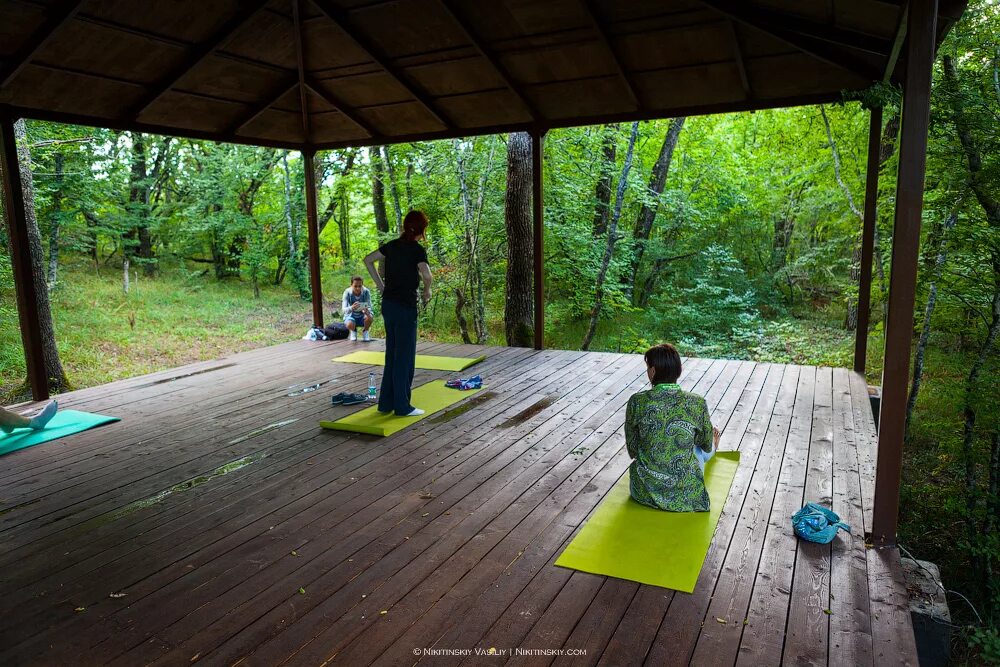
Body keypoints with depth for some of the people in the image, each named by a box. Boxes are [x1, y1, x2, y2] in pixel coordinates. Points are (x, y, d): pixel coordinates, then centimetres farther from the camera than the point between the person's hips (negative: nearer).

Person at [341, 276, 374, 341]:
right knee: (350, 325, -35)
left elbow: (369, 306, -20)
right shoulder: (347, 292, -20)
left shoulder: (366, 292, -18)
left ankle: (365, 332, 1)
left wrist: (367, 311, -46)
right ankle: (353, 331, 6)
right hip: (351, 316, -1)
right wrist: (351, 308, -52)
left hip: (362, 316, 1)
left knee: (369, 317, -34)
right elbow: (344, 309, -28)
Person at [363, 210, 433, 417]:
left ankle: (386, 403, 19)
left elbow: (368, 260, 17)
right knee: (405, 356, 1)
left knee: (392, 353, 14)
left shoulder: (392, 245, 9)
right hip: (405, 306, -7)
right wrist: (427, 291, -8)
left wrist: (380, 285, 16)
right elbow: (426, 275, -28)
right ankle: (402, 406, 7)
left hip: (388, 304, 7)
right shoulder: (417, 250, -12)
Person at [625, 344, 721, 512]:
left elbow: (632, 450, -2)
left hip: (645, 492, 0)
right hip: (686, 494, 0)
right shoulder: (697, 403, -13)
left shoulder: (636, 402, -14)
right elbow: (706, 446, 6)